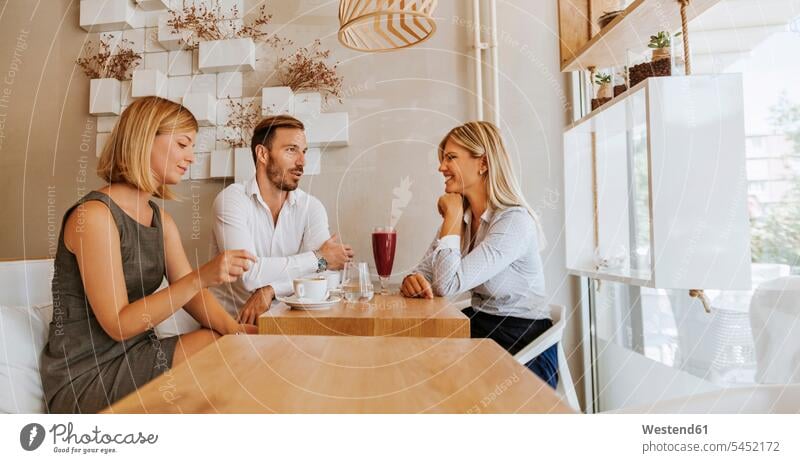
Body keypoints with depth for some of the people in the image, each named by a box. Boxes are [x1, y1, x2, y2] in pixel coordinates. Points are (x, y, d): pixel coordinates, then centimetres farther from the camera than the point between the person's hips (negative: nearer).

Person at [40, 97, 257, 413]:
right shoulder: (94, 215, -19)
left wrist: (235, 329, -19)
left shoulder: (162, 220, 7)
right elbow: (118, 324, -22)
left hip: (137, 354, 7)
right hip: (85, 377, -7)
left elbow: (191, 293, -1)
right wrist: (201, 277, -32)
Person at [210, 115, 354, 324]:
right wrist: (318, 259, -14)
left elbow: (323, 276, -10)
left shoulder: (311, 207, 1)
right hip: (232, 320, -2)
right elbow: (249, 274, -21)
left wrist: (270, 290, -24)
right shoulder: (231, 200, -9)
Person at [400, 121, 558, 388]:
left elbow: (448, 285, -28)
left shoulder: (514, 220, -22)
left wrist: (453, 215, -18)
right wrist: (413, 281, -22)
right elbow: (425, 273, 2)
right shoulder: (463, 216, 4)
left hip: (524, 347, -6)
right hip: (479, 327, 6)